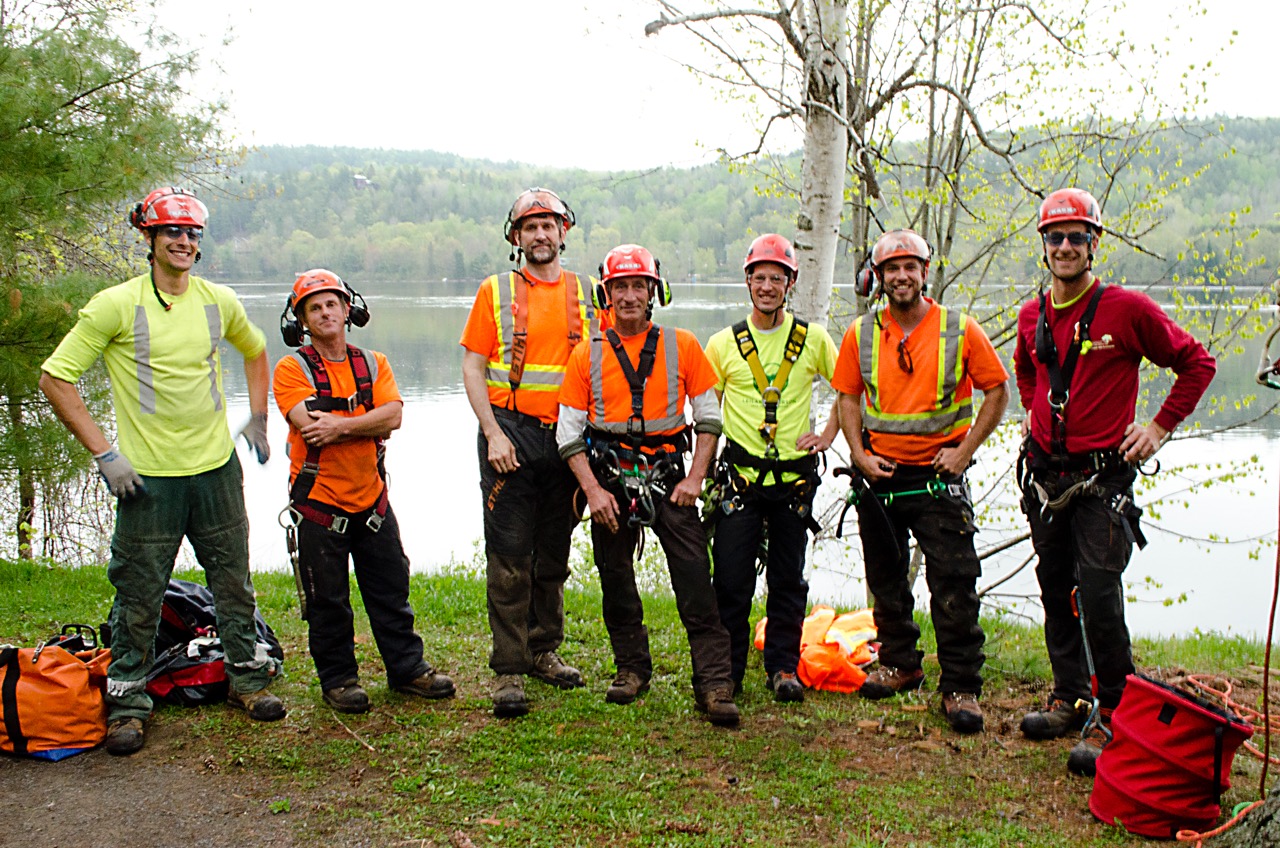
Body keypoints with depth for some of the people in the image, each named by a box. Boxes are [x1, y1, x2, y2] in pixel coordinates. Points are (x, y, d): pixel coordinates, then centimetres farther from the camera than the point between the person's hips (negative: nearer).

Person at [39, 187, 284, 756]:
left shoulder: (219, 301, 4)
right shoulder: (116, 305, -9)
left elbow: (255, 351, 24)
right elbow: (55, 377, -7)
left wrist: (257, 420, 15)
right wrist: (103, 453, -11)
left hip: (217, 468, 4)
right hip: (148, 476, -3)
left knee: (233, 581, 12)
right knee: (139, 595, 5)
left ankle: (248, 679, 28)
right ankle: (128, 703, 21)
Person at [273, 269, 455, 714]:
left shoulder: (374, 364, 7)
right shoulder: (292, 369, -4)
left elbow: (393, 416, -9)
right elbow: (310, 426, -19)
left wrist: (340, 425, -19)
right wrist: (366, 422, -12)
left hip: (371, 498, 4)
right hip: (319, 503, -3)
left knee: (392, 589, 12)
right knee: (328, 599, 6)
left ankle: (407, 668, 26)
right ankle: (338, 679, 22)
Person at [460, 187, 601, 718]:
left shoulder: (586, 292, 10)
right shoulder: (496, 291, 3)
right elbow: (473, 367, 0)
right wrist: (493, 433, -11)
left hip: (567, 437, 3)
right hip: (511, 436, -3)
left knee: (554, 554, 12)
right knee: (510, 557, -5)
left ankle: (544, 650, 27)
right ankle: (509, 671, 1)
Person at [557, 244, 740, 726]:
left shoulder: (682, 347, 4)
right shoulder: (587, 355, 4)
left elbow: (709, 417, 7)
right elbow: (569, 433, 4)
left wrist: (695, 478, -3)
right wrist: (592, 489, -7)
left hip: (669, 476, -1)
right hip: (610, 480, 2)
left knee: (695, 581, -8)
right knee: (616, 579, 9)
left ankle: (714, 685, -4)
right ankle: (631, 668, 27)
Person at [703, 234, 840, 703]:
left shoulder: (813, 339, 3)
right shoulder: (723, 343, 3)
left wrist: (828, 434, 4)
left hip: (795, 476, 1)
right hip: (740, 476, 0)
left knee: (788, 579, 7)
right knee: (731, 579, -1)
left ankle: (783, 667, 20)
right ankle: (727, 670, 13)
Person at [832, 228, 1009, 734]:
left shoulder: (960, 330, -4)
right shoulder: (861, 334, 3)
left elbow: (997, 392, 1)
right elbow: (848, 397, 10)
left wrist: (964, 450, -7)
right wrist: (860, 455, -2)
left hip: (938, 476, -3)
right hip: (879, 474, 3)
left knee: (954, 585, -5)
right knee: (885, 578, 15)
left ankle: (961, 687, 5)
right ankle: (900, 664, 32)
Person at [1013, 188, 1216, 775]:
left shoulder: (1128, 309, -9)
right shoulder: (1031, 315, 7)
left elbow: (1196, 362, 0)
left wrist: (1161, 427, -3)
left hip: (1103, 477, -5)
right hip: (1045, 475, 6)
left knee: (1099, 599, -10)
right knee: (1056, 593, 12)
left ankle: (1111, 719, 3)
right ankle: (1068, 699, 25)